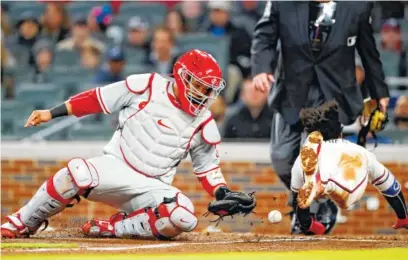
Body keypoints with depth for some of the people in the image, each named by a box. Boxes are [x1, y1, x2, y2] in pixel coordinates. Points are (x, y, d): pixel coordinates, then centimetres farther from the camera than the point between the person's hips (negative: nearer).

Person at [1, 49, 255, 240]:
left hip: (152, 187, 2)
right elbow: (98, 99, 0)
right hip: (116, 166, -2)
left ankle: (112, 228, -15)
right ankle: (22, 223, -13)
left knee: (184, 217, -30)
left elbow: (208, 166, 13)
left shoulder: (203, 124, 4)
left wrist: (223, 194, -6)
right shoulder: (147, 86, -3)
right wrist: (52, 113, -2)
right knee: (78, 173, -35)